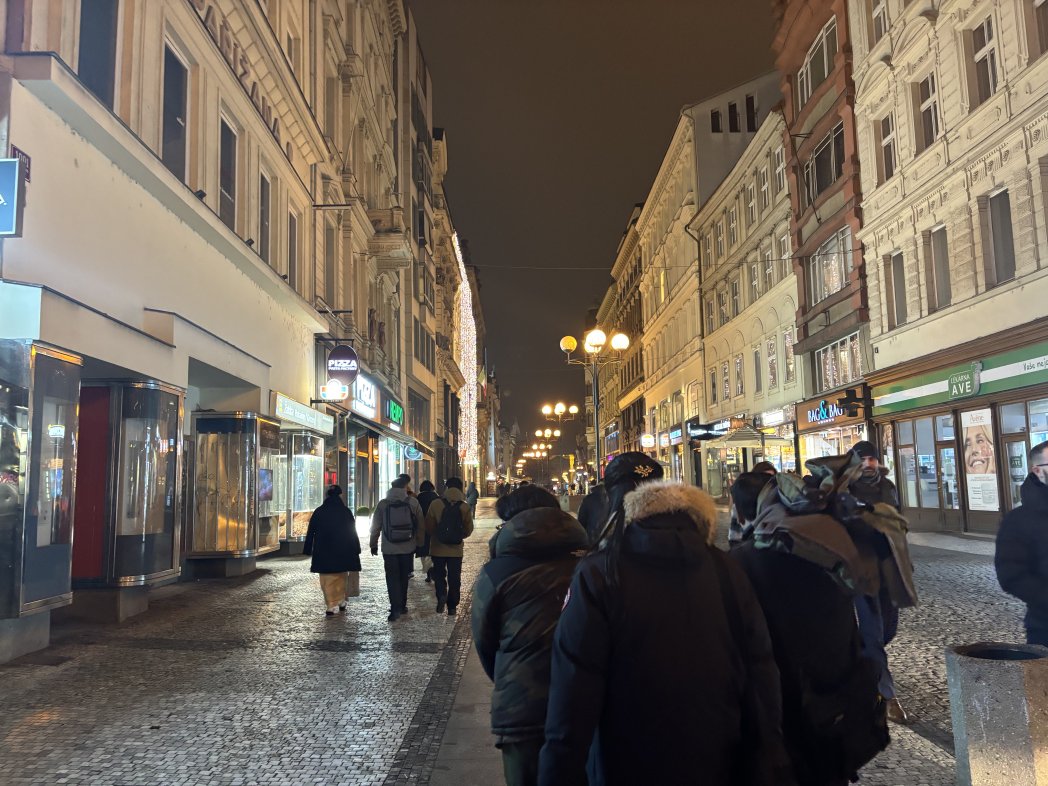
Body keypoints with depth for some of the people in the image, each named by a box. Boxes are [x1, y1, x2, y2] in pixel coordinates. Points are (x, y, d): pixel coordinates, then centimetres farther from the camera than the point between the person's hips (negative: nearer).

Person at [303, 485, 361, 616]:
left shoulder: (318, 512, 1)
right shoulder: (346, 512, -1)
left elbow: (310, 533, 3)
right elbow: (353, 533, 1)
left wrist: (308, 551, 8)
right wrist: (355, 550, 6)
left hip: (323, 553, -1)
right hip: (343, 552, 1)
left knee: (328, 580, 1)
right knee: (342, 577, 16)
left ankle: (333, 606, -7)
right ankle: (341, 602, 21)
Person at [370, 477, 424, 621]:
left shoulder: (383, 504, -3)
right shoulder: (413, 502, -3)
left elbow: (375, 526, 2)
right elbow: (421, 525, 0)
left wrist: (373, 545, 13)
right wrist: (419, 543, 10)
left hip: (389, 548, -1)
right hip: (408, 548, 1)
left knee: (392, 578, 3)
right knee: (404, 577, 15)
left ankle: (395, 608, -7)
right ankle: (402, 606, 22)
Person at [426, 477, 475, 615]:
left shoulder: (435, 504, -11)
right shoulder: (465, 507, -6)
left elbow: (428, 526, -7)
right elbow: (468, 530, -3)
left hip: (438, 548, -1)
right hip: (456, 549, 1)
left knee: (439, 574, 15)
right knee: (454, 578, 11)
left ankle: (441, 595, -7)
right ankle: (452, 606, 13)